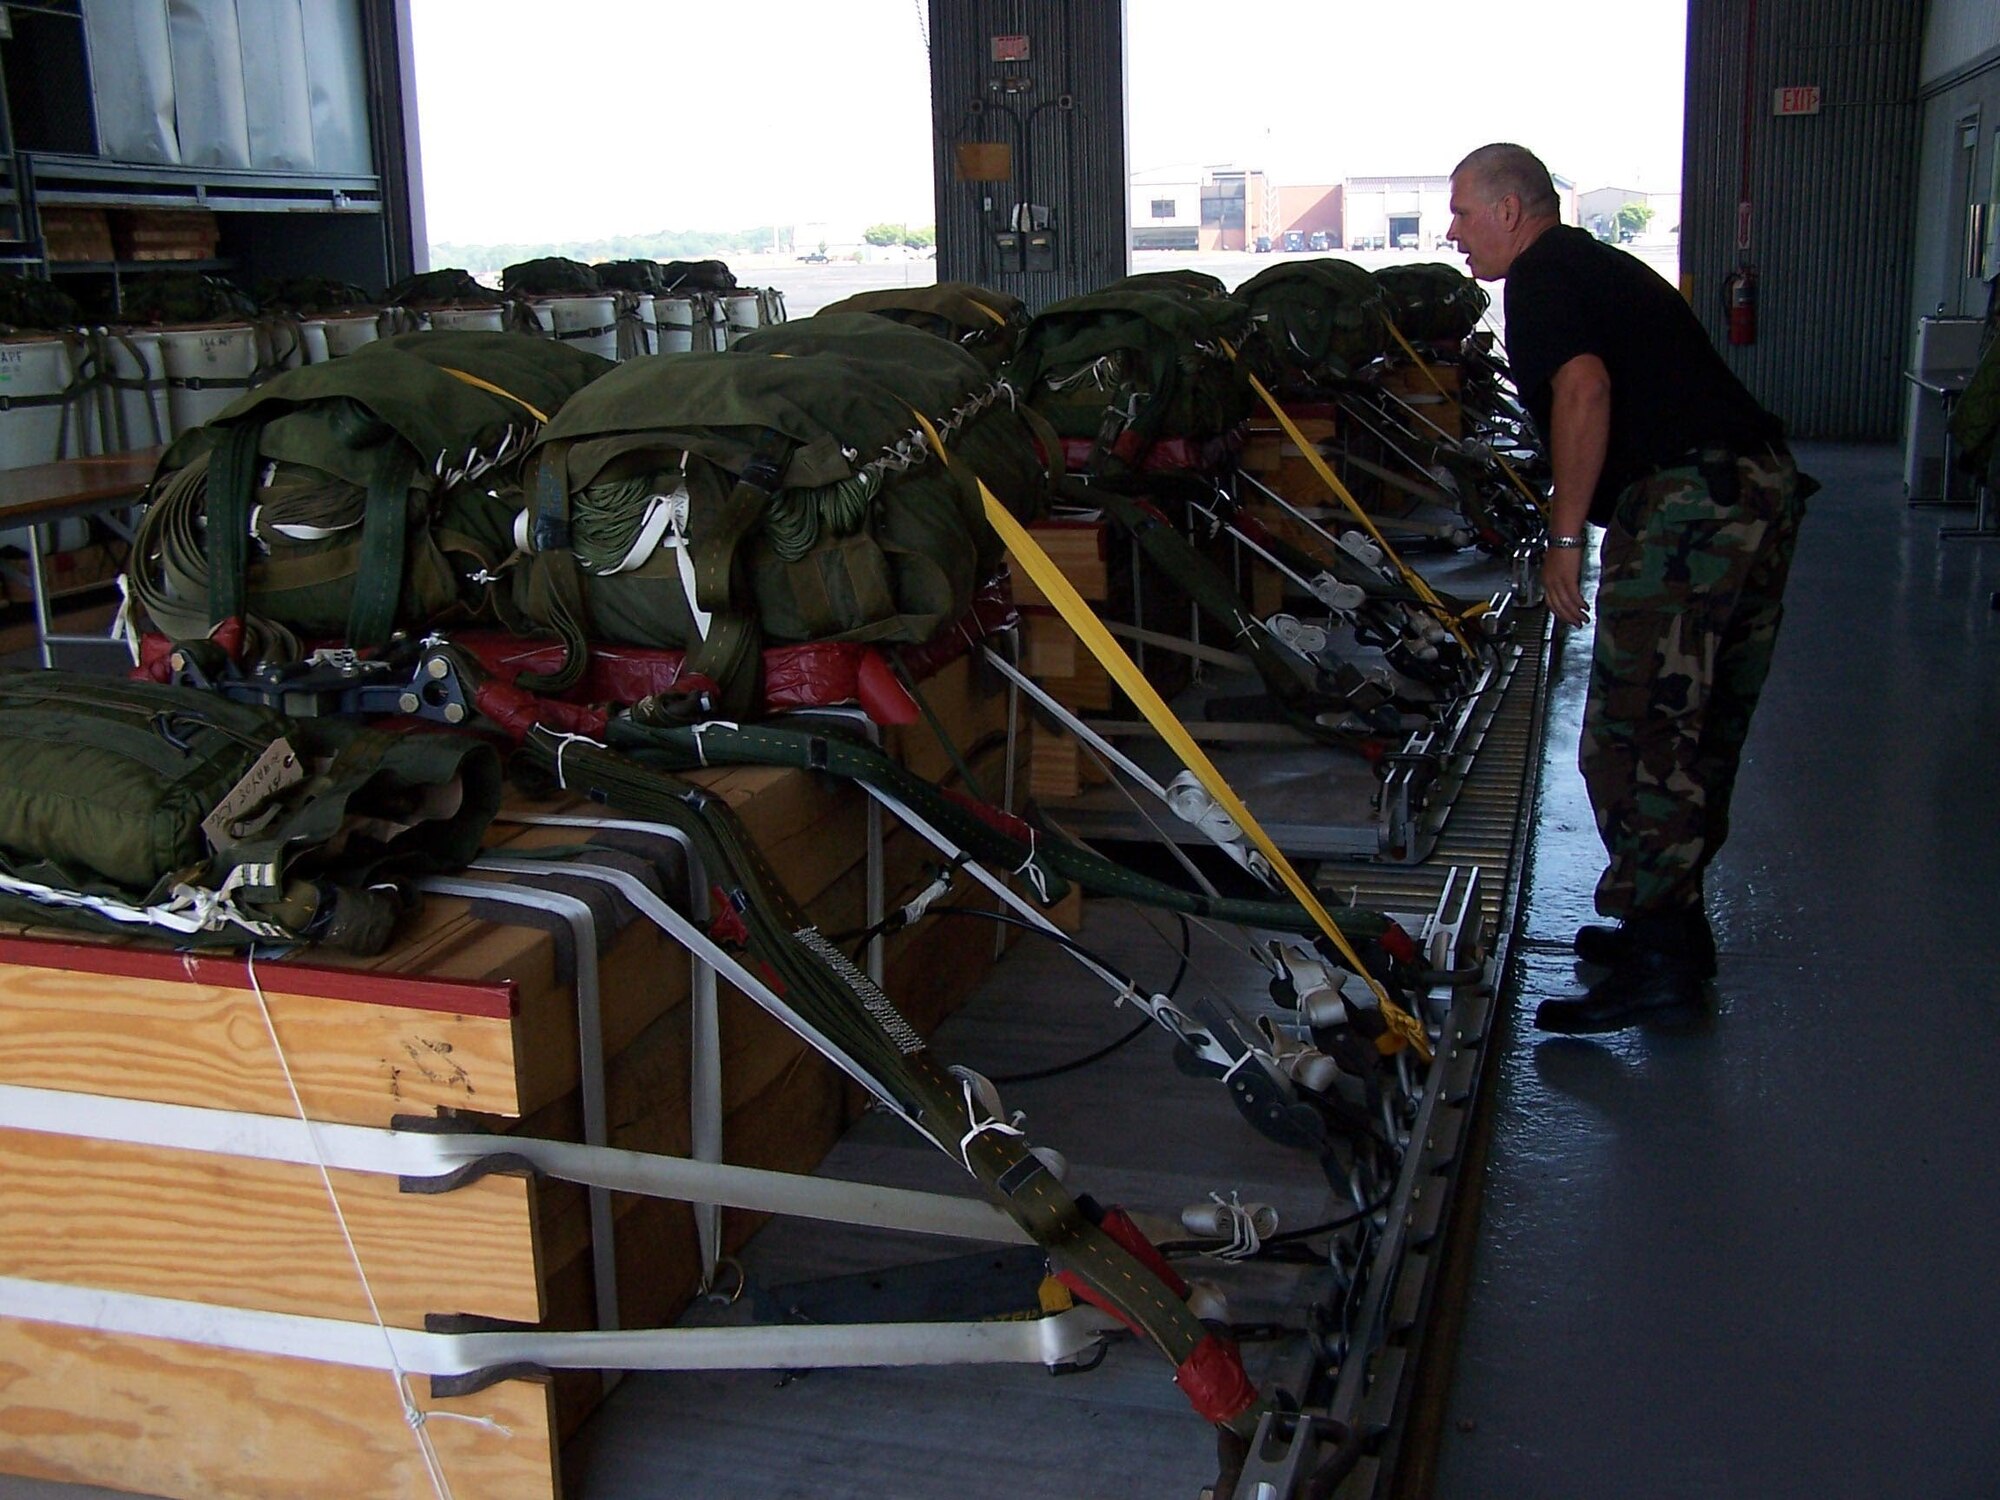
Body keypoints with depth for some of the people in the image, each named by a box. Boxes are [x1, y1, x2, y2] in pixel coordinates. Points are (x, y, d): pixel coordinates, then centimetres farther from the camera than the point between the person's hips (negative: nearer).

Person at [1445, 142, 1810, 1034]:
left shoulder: (1541, 275, -2)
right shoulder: (1599, 266, 27)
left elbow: (1584, 389, -19)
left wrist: (1564, 536, -17)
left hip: (1684, 501, -10)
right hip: (1763, 484, 10)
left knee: (1634, 737, -6)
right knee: (1701, 734, 16)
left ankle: (1657, 964, -4)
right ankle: (1676, 932, 26)